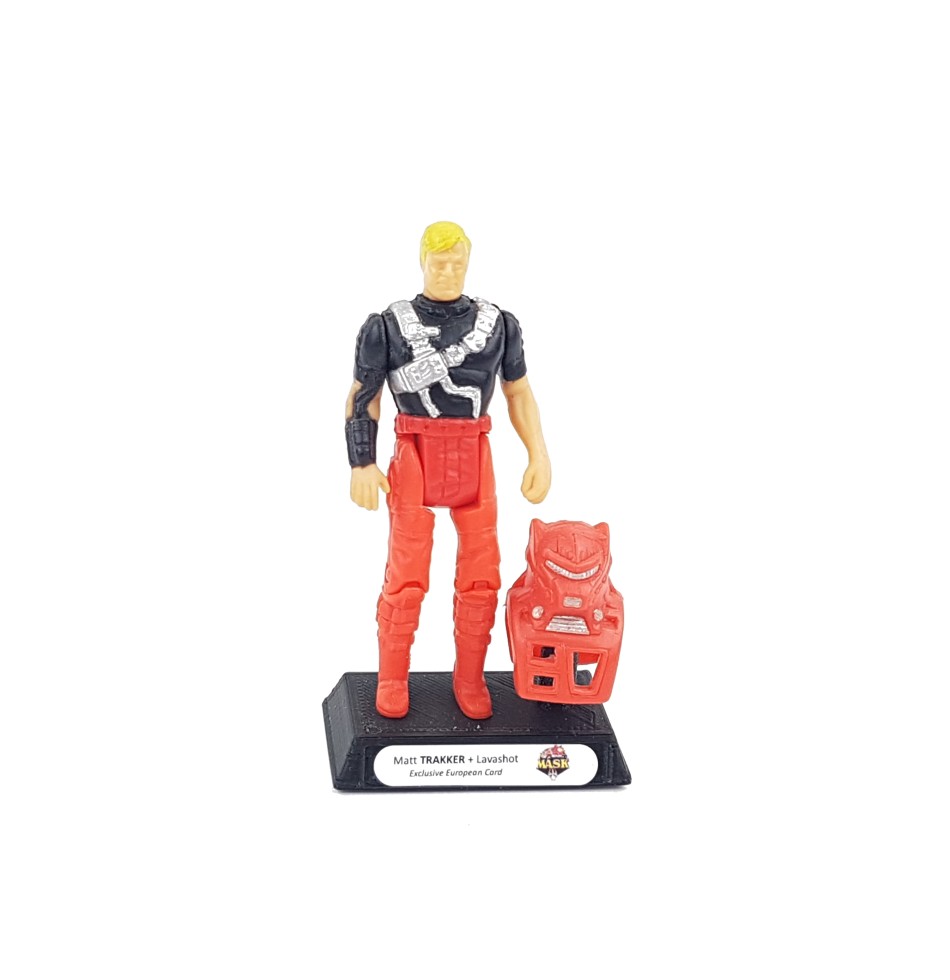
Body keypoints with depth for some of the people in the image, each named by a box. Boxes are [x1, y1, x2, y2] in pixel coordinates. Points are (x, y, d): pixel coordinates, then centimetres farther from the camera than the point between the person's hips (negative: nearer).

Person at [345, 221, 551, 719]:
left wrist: (539, 456, 1)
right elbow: (363, 398, 1)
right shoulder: (389, 326, 0)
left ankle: (469, 677, 19)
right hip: (414, 459, -2)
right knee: (407, 574, -2)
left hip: (474, 460, 3)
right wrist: (361, 465, -10)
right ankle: (392, 678, 17)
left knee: (480, 572, 2)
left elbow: (519, 394, 11)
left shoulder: (497, 323, 7)